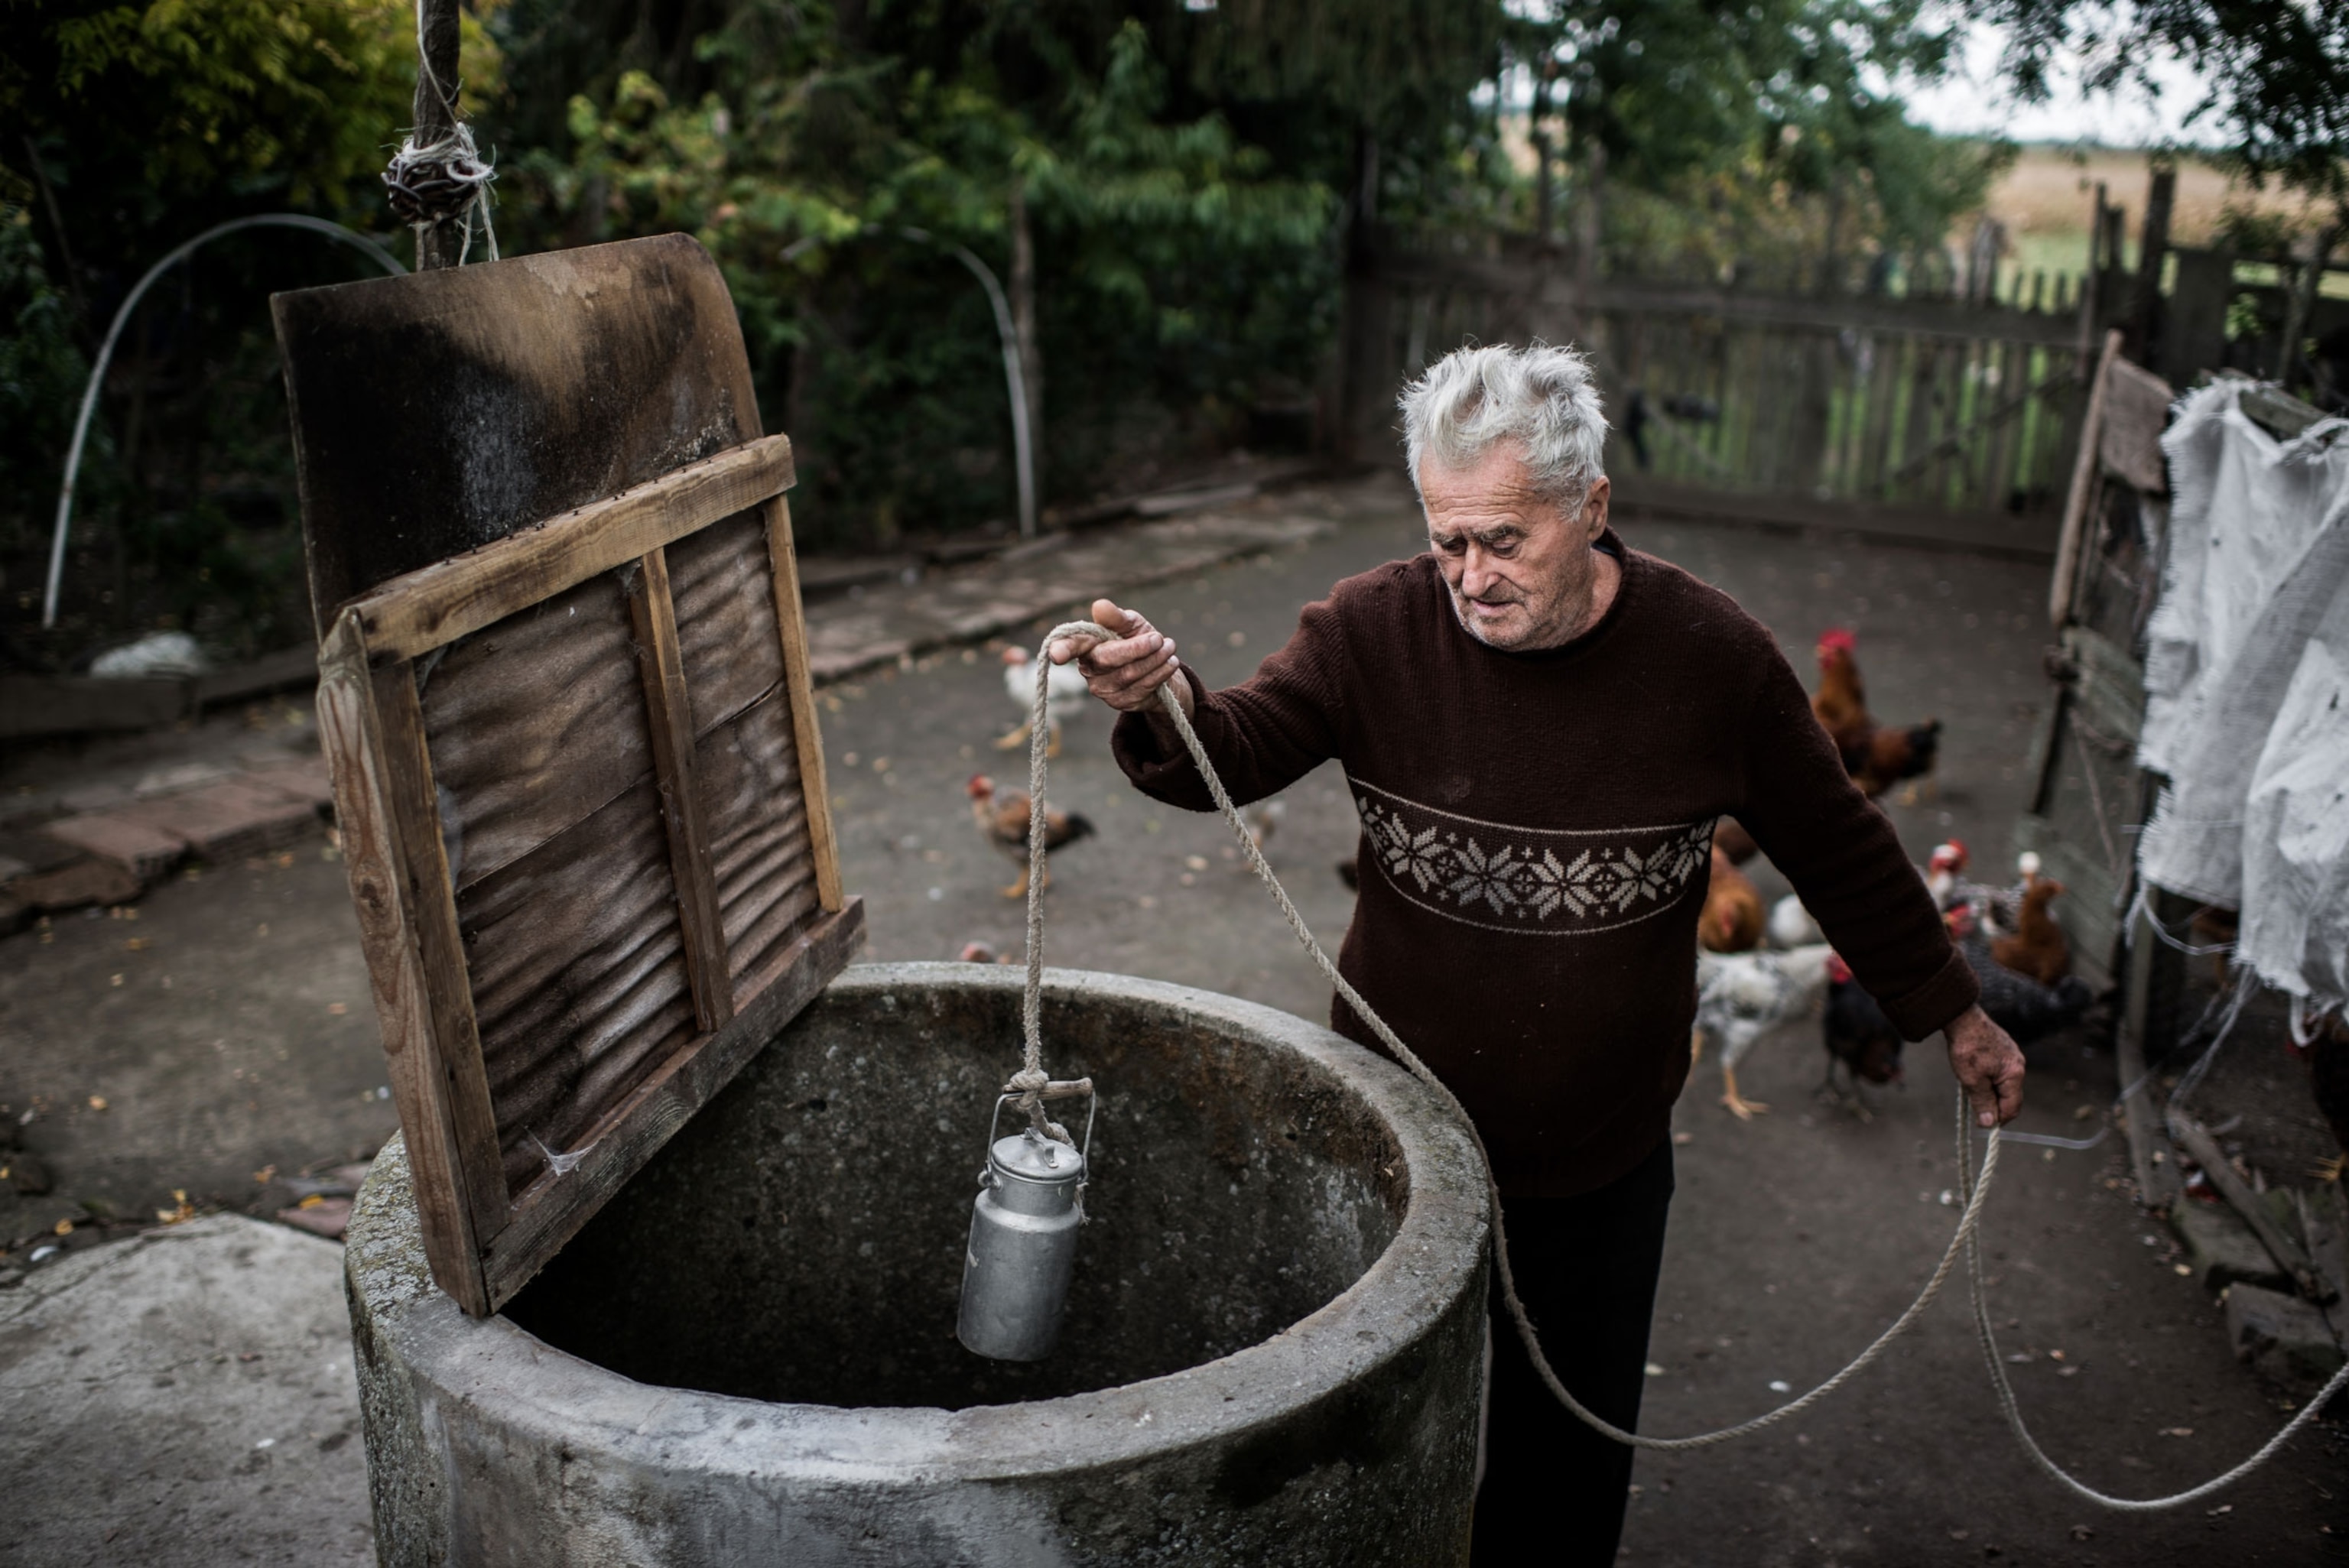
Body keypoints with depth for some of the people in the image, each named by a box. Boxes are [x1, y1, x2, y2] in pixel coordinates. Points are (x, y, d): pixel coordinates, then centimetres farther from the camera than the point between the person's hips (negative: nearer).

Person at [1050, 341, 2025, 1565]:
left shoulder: (1712, 657, -11)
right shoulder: (1379, 627, -13)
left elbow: (1839, 850, 2)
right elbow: (1237, 754, -17)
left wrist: (1951, 1011, 11)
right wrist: (1163, 705, -41)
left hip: (1601, 1160, 0)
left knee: (1567, 1457, 18)